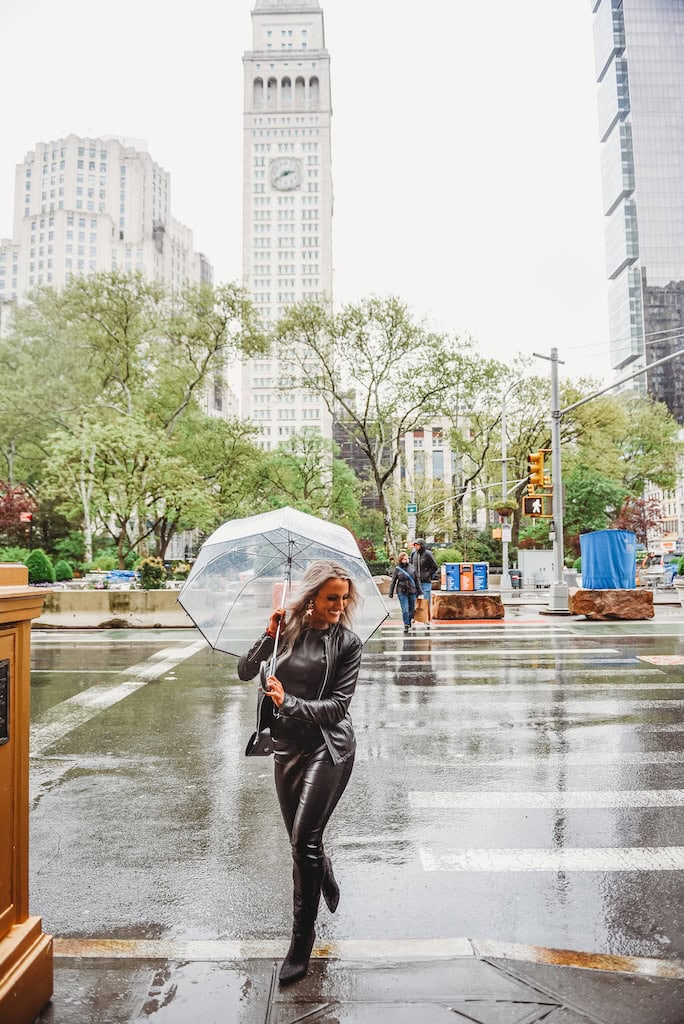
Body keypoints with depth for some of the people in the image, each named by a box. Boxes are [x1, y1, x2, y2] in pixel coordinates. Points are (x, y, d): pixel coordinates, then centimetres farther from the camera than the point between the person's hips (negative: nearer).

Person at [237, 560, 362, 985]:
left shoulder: (348, 643, -8)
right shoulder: (287, 631, -1)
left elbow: (339, 704, -12)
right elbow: (246, 671, -2)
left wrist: (289, 702, -21)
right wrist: (269, 636, -17)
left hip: (329, 746, -4)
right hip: (288, 745, 4)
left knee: (304, 839, -10)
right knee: (303, 839, 17)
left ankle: (302, 943, 5)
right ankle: (329, 882, 49)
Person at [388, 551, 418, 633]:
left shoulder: (411, 567, 4)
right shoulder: (397, 569, -3)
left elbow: (416, 579, 11)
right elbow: (393, 581, 2)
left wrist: (418, 589, 13)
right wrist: (391, 592, 1)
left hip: (412, 591, 3)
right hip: (402, 592, -3)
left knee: (412, 608, 12)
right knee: (405, 609, -6)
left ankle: (409, 621, 35)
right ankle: (406, 625, 4)